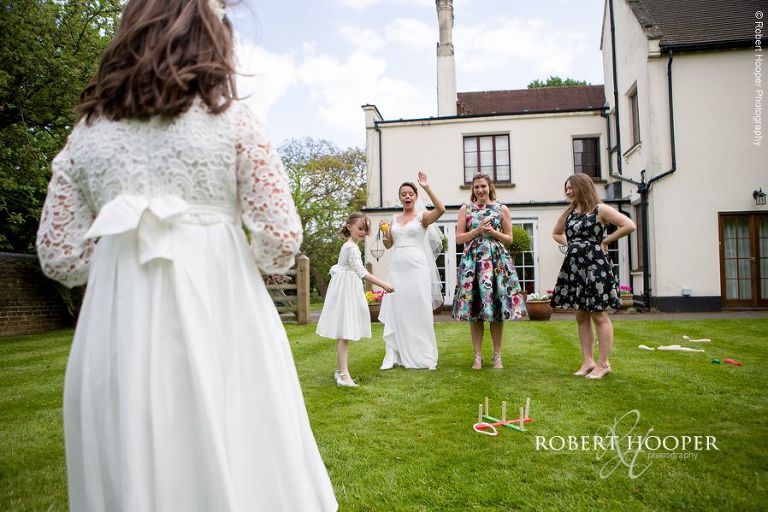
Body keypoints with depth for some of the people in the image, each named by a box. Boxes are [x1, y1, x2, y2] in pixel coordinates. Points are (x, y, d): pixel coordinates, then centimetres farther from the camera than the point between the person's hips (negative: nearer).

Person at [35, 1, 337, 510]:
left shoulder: (86, 132, 8)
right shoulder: (231, 118, -1)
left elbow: (59, 255, 8)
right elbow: (281, 237, -5)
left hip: (120, 327, 4)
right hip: (219, 317, -3)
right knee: (234, 464, 11)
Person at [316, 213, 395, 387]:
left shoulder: (350, 246, 15)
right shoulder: (351, 247, -18)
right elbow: (361, 272, -29)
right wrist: (383, 284, -32)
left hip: (348, 291, 10)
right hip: (344, 292, -10)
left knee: (343, 333, 13)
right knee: (344, 333, -11)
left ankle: (340, 371, 20)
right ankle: (343, 374, -11)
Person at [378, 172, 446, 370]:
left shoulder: (422, 216, 1)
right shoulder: (394, 219, 15)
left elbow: (441, 209, -19)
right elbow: (388, 245, 18)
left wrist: (427, 188, -21)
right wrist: (384, 232, -1)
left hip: (417, 267, -4)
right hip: (397, 268, 4)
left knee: (419, 312, 0)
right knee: (397, 312, 5)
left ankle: (422, 355, 11)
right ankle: (397, 355, 13)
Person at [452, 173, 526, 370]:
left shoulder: (502, 209, 8)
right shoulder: (465, 209, 9)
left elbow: (509, 238, 9)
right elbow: (459, 238, 4)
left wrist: (493, 232, -8)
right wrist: (478, 230, -8)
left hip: (498, 261, 0)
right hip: (473, 261, 0)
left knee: (497, 310, 0)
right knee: (474, 311, 0)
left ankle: (497, 356, 11)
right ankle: (478, 356, 9)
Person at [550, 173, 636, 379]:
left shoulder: (600, 209, -5)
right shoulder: (568, 213, 12)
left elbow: (629, 225, -12)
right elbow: (556, 233, 28)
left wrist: (605, 241, -9)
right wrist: (571, 243, 11)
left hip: (595, 265, -7)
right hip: (574, 267, 7)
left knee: (599, 315, -2)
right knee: (581, 316, 8)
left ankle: (604, 364, 5)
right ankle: (587, 361, 15)